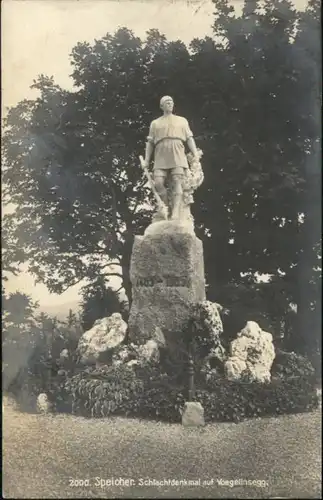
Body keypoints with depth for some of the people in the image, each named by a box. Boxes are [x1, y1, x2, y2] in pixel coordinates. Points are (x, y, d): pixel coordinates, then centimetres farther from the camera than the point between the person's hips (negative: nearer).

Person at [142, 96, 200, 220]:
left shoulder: (182, 120, 23)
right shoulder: (155, 123, 23)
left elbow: (189, 139, 15)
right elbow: (150, 143, 18)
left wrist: (195, 154, 2)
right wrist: (146, 160, 8)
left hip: (177, 156, -1)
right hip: (161, 158, 1)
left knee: (177, 181, -18)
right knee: (158, 182, -18)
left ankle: (176, 211, -28)